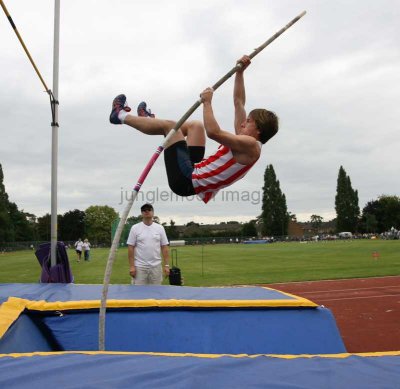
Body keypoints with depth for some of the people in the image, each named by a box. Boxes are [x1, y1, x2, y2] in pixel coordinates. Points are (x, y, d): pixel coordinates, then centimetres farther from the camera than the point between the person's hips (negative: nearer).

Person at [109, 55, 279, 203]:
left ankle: (122, 116, 17)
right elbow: (238, 102, 19)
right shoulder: (246, 142, 13)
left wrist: (207, 102, -16)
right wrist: (240, 73, 16)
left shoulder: (251, 145, -14)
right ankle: (150, 120, 37)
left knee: (170, 125, -3)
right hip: (194, 173, 10)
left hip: (187, 181, -10)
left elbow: (213, 132, -28)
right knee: (195, 125, 23)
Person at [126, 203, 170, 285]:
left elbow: (164, 248, 3)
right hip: (139, 266, -2)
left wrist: (166, 265, -3)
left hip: (156, 266, 3)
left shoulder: (160, 228, 4)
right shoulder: (135, 228, -2)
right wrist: (131, 266, -10)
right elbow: (131, 248, -4)